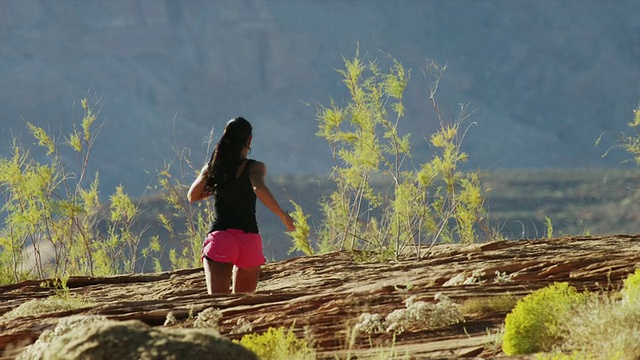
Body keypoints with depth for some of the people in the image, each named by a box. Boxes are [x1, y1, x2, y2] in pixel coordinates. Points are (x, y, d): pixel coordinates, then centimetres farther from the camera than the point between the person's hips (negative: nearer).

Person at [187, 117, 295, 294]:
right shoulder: (253, 167, -1)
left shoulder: (211, 168, 10)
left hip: (219, 235, 1)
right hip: (248, 236, -1)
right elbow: (259, 189, -21)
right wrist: (283, 215, -13)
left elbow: (192, 196, 19)